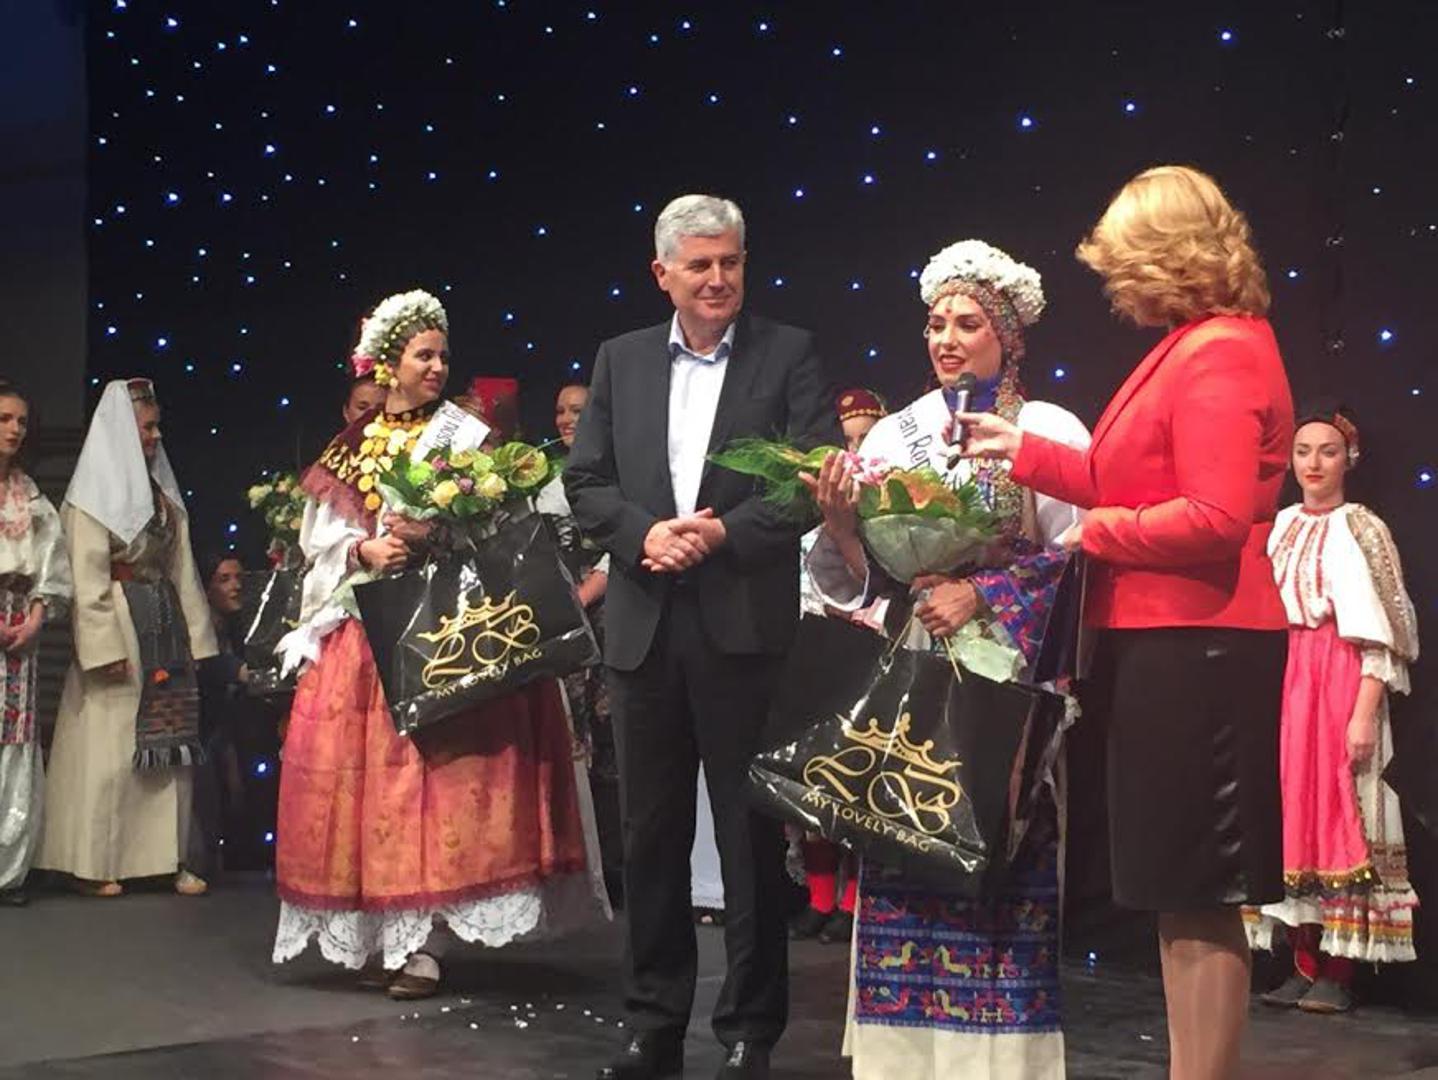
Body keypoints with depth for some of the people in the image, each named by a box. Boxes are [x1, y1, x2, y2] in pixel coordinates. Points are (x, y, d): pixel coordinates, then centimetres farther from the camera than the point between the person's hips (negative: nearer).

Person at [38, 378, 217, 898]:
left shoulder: (163, 494, 14)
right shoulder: (93, 495, -6)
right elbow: (87, 580, -11)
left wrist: (194, 636, 9)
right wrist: (106, 649, -18)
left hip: (165, 629, 7)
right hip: (120, 626, -6)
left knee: (171, 744, 5)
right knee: (110, 747, -4)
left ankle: (169, 857, 11)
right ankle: (93, 865, 3)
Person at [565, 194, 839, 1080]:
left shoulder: (789, 353, 2)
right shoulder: (622, 360, 12)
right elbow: (585, 481, 8)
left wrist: (725, 533, -16)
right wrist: (643, 534, -10)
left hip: (746, 628, -3)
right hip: (645, 629, 3)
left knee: (752, 836, 3)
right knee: (651, 836, 9)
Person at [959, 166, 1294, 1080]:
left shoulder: (1221, 354, -15)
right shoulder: (1198, 347, 16)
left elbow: (1216, 517, -24)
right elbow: (1138, 482, 18)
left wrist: (1093, 533, -12)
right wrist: (1026, 453, 18)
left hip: (1195, 651, -10)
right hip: (1171, 645, 10)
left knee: (1197, 896, -4)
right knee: (1183, 893, 13)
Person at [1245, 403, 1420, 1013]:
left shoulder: (1359, 529, -5)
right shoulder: (1282, 526, 12)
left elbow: (1380, 632, -9)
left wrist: (1364, 712, -17)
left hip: (1339, 681, -6)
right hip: (1283, 681, 6)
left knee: (1339, 819, -3)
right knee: (1294, 817, 6)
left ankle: (1338, 974, 1)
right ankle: (1305, 966, 12)